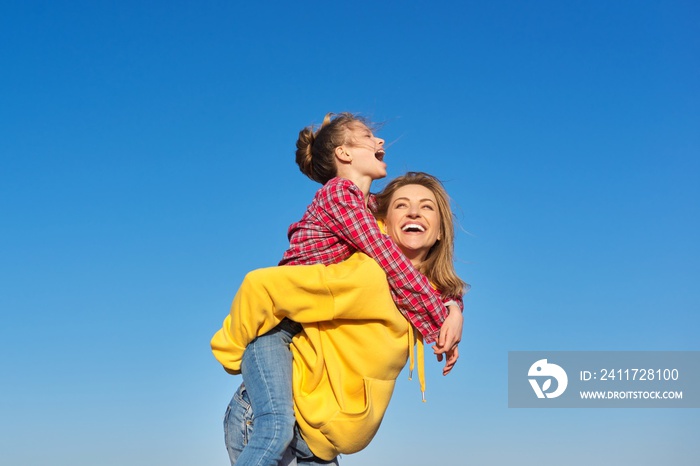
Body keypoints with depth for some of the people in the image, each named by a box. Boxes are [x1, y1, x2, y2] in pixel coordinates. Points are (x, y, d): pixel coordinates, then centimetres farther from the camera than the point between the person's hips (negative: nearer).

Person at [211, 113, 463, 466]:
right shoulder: (339, 192, -12)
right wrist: (439, 325, -13)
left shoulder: (371, 207, 13)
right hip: (273, 323, -9)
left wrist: (454, 306, -7)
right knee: (279, 427, -24)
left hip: (309, 331, 9)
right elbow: (389, 262, -18)